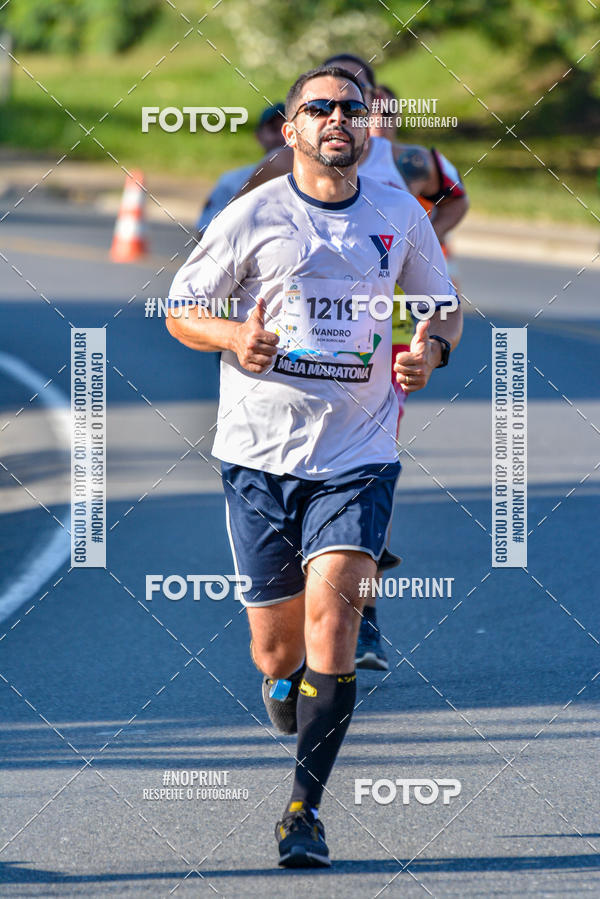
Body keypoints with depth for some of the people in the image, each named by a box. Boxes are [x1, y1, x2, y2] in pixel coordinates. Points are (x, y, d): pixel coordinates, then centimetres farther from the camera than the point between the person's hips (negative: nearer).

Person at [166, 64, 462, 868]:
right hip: (260, 451, 0)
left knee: (331, 610, -18)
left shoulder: (401, 216, 5)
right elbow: (181, 310, 5)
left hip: (358, 454, 0)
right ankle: (286, 681, 44)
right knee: (277, 647, 4)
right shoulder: (253, 216, -2)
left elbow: (444, 308, 19)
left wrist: (431, 350, -4)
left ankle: (305, 808, -9)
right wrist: (233, 337, -16)